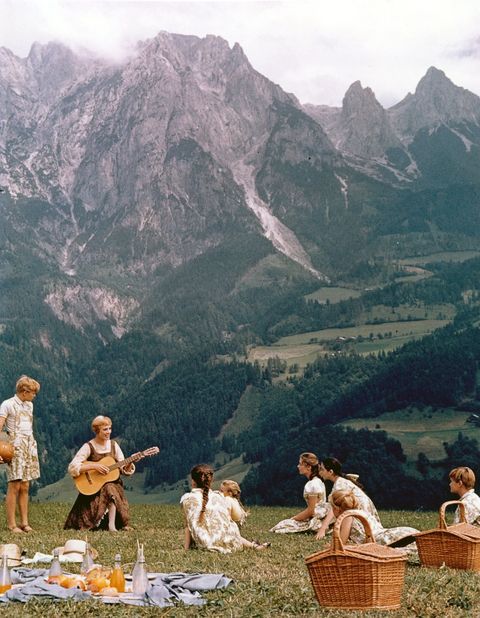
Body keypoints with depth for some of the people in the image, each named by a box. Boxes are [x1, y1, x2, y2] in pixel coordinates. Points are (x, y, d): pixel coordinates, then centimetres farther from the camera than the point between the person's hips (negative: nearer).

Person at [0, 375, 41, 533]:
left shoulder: (29, 405, 16)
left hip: (29, 447, 6)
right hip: (15, 447, -6)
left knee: (25, 487, 6)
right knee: (14, 486, -8)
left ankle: (24, 522, 9)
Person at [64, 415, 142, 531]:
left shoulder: (113, 445, 6)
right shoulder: (88, 447, -7)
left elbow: (124, 469, 7)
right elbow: (72, 467, -16)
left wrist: (130, 461, -13)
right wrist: (94, 466, -22)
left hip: (113, 483, 3)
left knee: (111, 489, -31)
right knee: (111, 490, -33)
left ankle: (112, 525, -26)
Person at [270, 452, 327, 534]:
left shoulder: (312, 484, -19)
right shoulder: (317, 481, 11)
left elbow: (310, 511, -19)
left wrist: (293, 518, -9)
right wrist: (295, 517, 10)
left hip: (317, 520, -10)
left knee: (282, 525, -11)